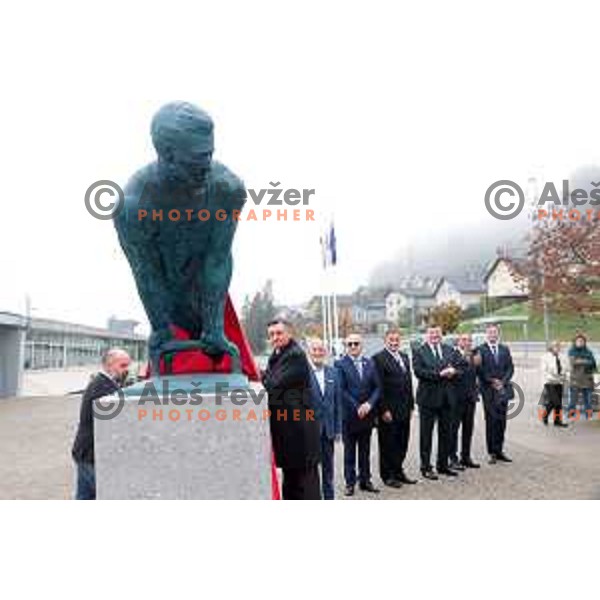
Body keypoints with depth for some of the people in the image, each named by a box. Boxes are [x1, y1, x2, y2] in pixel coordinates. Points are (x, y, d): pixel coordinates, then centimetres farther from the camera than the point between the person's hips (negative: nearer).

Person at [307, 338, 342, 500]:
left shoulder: (332, 372, 7)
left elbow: (337, 402, 9)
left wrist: (338, 428, 7)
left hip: (328, 429, 5)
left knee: (328, 466, 16)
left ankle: (329, 497, 28)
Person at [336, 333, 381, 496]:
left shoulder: (370, 363, 7)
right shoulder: (340, 364, -6)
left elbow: (377, 387, 5)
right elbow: (342, 390, -10)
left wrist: (369, 404, -11)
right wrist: (356, 407, -15)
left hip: (367, 414, 4)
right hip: (349, 415, -3)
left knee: (365, 450, 12)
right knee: (349, 451, 7)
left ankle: (365, 480, 23)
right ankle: (350, 482, 16)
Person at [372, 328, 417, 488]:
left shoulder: (405, 357, 13)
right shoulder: (378, 358, -11)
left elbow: (408, 383, 16)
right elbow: (378, 387, -14)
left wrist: (411, 406, 12)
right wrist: (384, 410, -17)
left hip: (404, 410, 7)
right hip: (388, 410, -7)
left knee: (402, 443, 14)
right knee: (388, 444, 5)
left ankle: (398, 471, 28)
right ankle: (387, 475, 18)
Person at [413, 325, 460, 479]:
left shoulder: (449, 350, 12)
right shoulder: (419, 353, -6)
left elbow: (460, 367, 9)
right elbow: (419, 372, -18)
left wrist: (452, 371, -12)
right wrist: (439, 374, -22)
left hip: (446, 397, 6)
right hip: (428, 397, -5)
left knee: (446, 433, 14)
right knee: (426, 434, 3)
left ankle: (443, 465, 27)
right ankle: (426, 467, 13)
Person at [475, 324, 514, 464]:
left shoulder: (505, 349, 12)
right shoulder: (480, 350, -3)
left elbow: (510, 368, 8)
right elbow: (479, 370, -6)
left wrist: (503, 381, -6)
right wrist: (492, 381, -12)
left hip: (503, 389, 4)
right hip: (488, 390, -4)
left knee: (501, 421, 8)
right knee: (491, 421, -2)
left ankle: (499, 451, 18)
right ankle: (492, 453, 5)